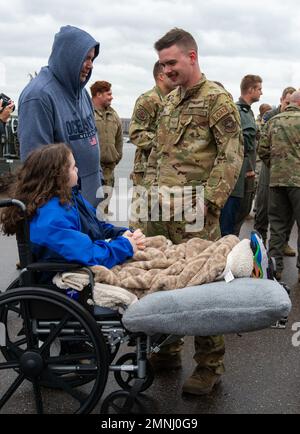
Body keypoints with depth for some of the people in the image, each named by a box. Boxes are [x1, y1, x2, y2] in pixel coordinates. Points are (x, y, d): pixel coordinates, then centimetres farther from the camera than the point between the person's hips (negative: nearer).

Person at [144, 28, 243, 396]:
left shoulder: (216, 98, -5)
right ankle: (168, 349, 29)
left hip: (193, 212, -7)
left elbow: (231, 154, -11)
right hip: (161, 207, 8)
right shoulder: (169, 99, 18)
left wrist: (209, 200, -18)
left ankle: (209, 365, 12)